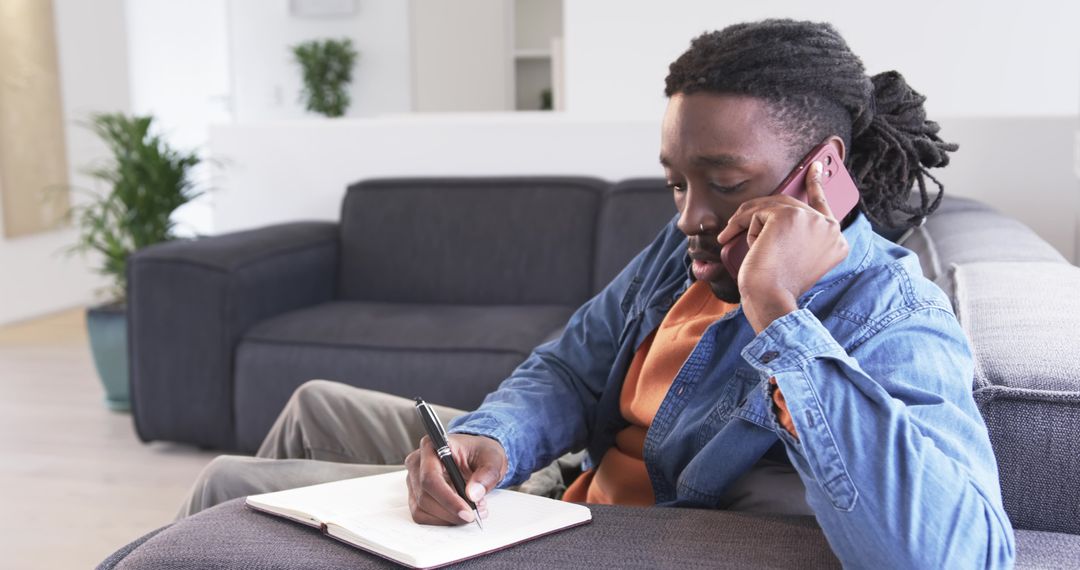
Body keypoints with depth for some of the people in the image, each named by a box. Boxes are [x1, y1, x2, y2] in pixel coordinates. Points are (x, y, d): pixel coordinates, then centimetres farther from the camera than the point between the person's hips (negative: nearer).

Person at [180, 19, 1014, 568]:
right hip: (561, 477, 8)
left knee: (230, 489, -2)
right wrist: (488, 440, -20)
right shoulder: (693, 247, -3)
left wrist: (777, 314, -44)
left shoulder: (896, 326, -27)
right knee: (318, 406, 26)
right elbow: (569, 370, 3)